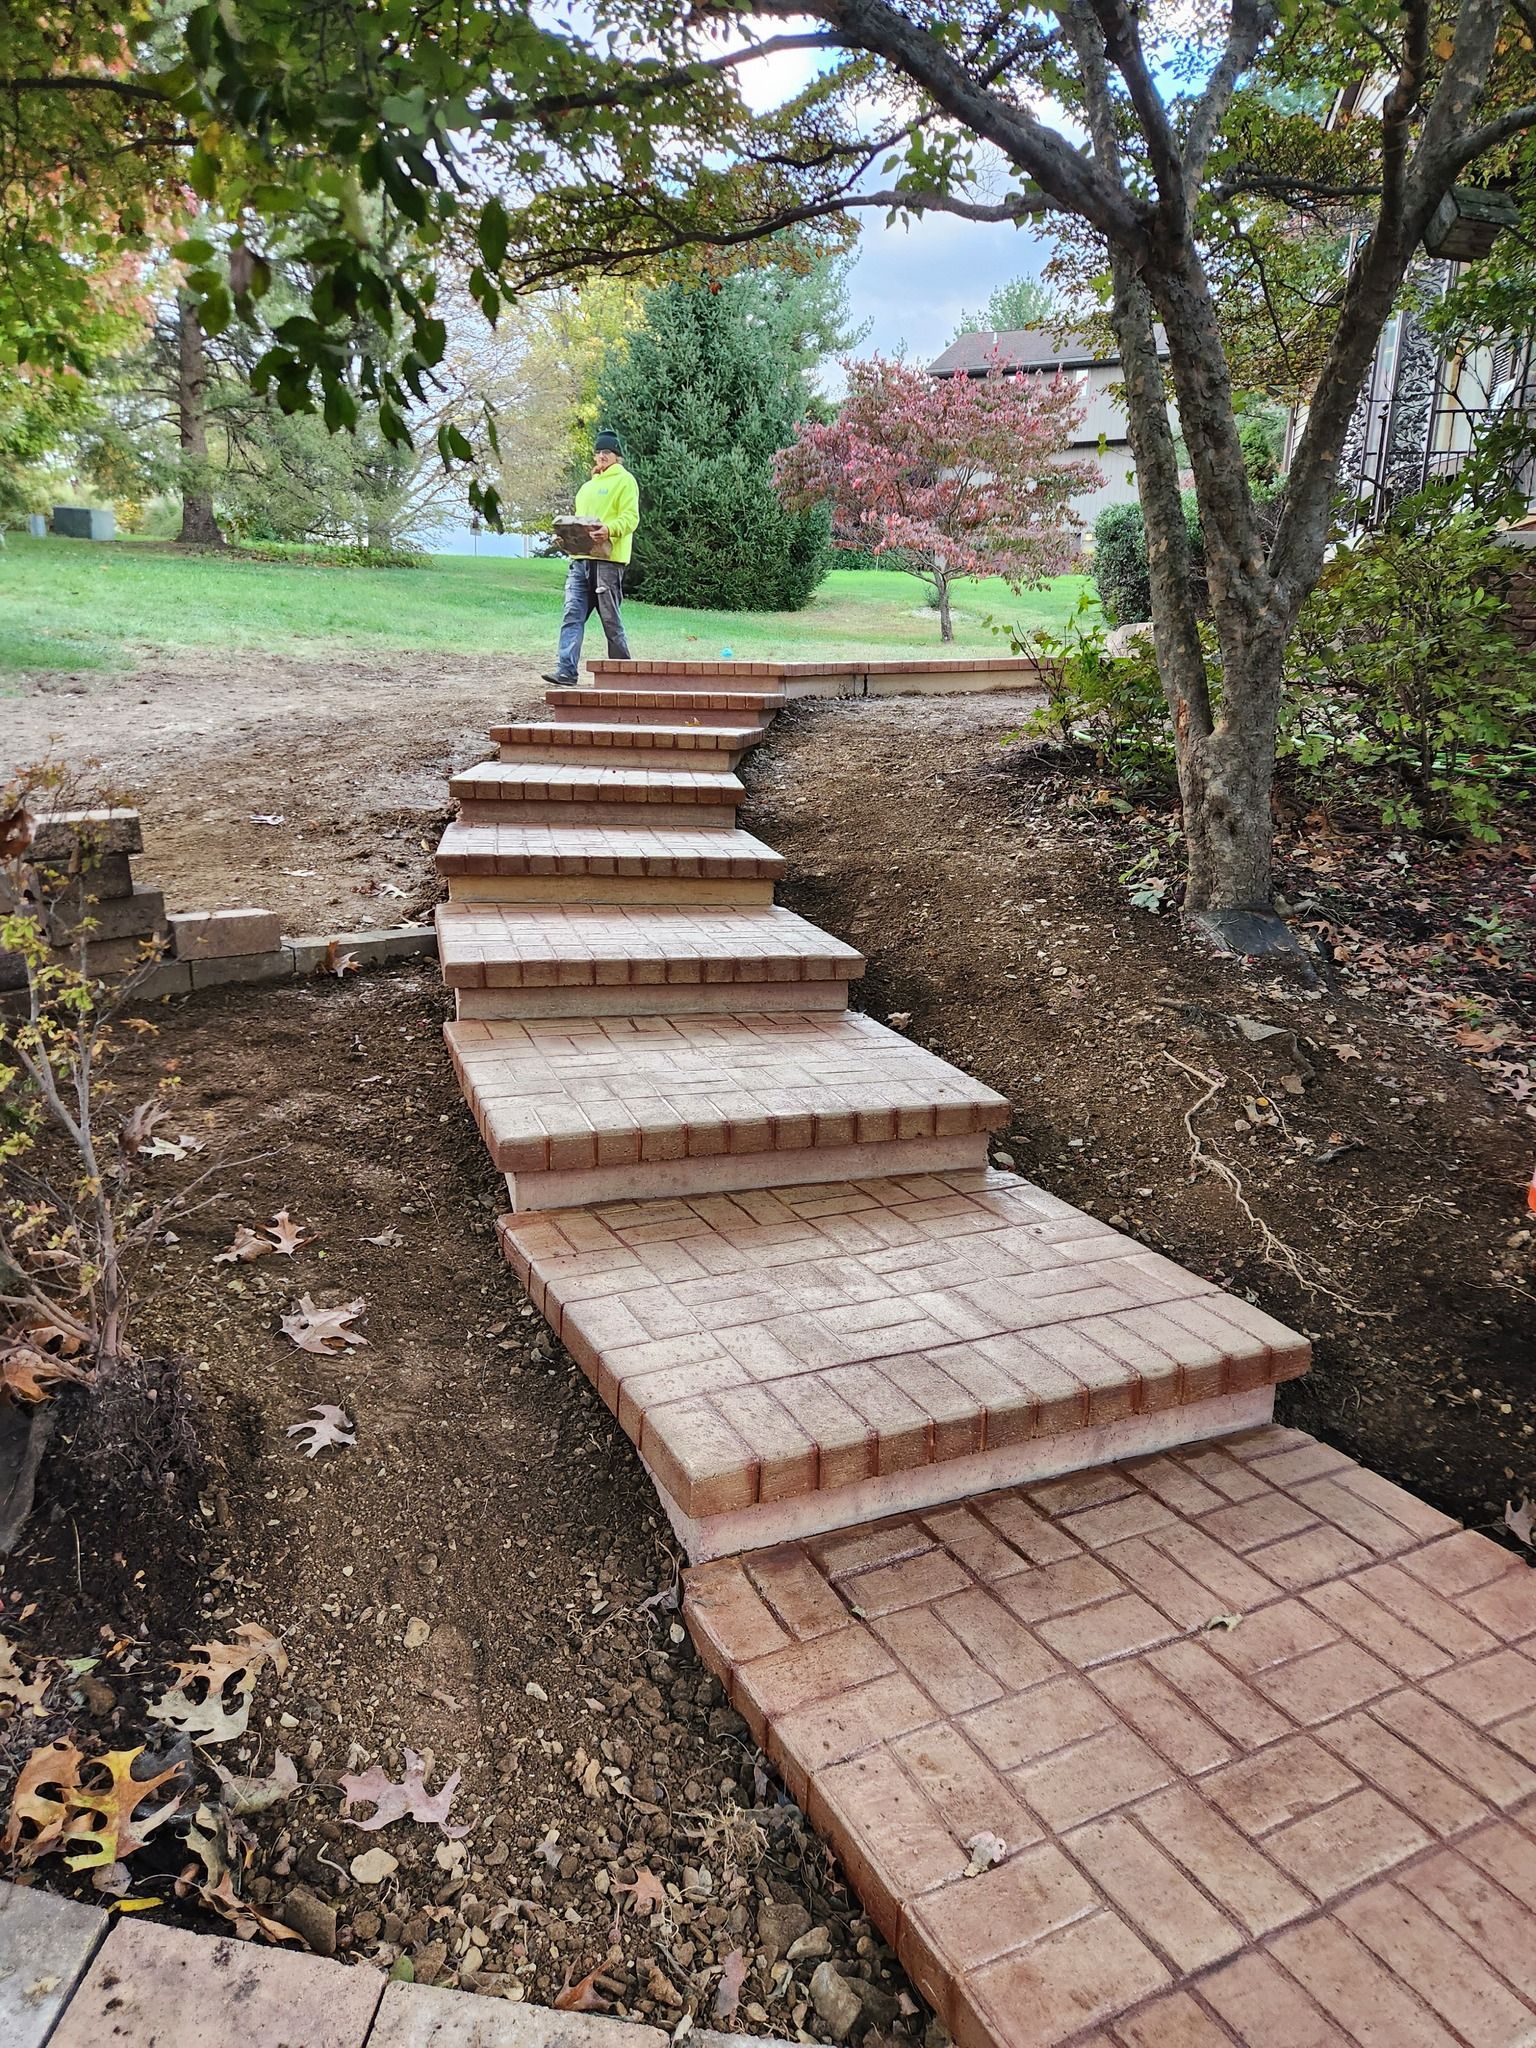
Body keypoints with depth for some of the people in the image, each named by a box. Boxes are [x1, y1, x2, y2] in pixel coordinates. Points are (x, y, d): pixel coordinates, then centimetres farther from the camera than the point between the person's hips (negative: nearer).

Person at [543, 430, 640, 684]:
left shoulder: (624, 480, 2)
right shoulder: (588, 486, 26)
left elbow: (630, 517, -9)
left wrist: (610, 529, -27)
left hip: (608, 560, -7)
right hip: (580, 558, 7)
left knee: (611, 619, -1)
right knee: (572, 615, -5)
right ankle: (566, 671, -10)